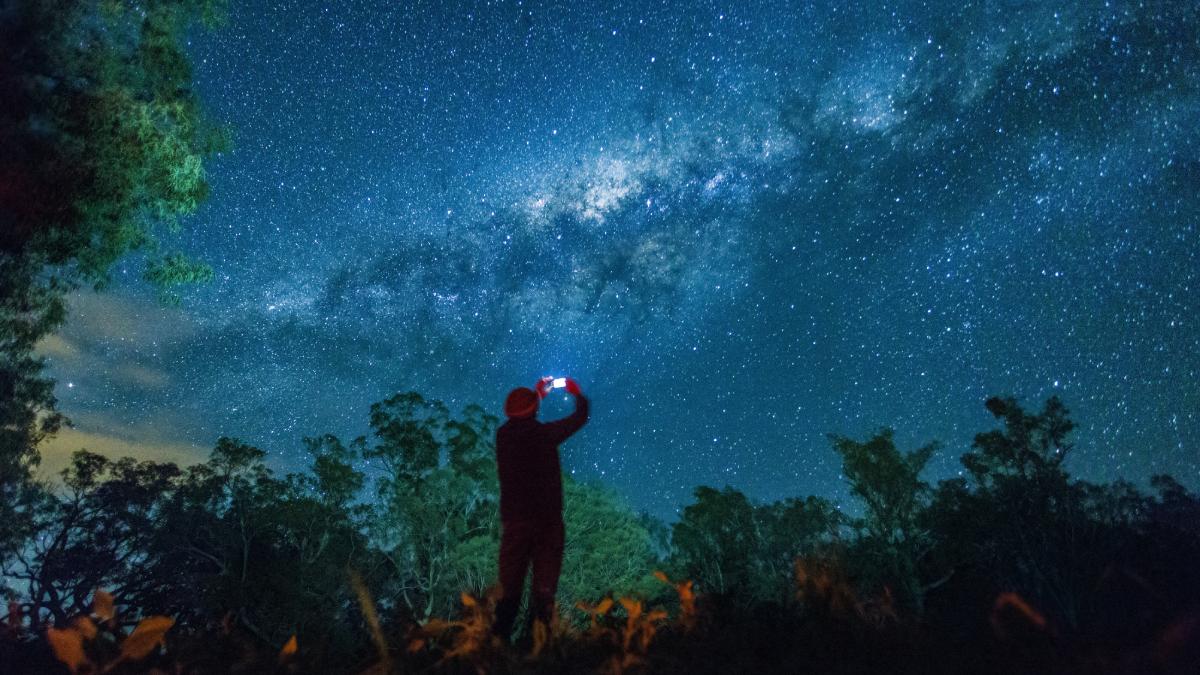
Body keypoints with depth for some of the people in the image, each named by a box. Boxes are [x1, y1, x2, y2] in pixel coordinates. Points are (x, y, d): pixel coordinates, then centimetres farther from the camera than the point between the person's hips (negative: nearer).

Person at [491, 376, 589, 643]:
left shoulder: (503, 435, 0)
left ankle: (500, 638, 9)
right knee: (544, 587, 5)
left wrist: (537, 394, 36)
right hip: (547, 519, -3)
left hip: (513, 520, 4)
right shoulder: (544, 433, -12)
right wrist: (578, 394, 23)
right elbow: (580, 417, 2)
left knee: (509, 587, 11)